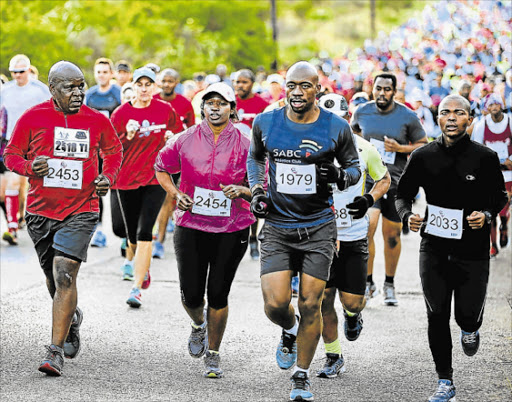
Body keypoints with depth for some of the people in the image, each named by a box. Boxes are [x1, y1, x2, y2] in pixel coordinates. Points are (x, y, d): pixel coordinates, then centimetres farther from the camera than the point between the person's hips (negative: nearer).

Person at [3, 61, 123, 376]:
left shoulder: (97, 121, -1)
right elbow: (11, 154, 5)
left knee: (65, 274, -17)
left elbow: (114, 150, 17)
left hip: (81, 211, -2)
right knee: (54, 277, 16)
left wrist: (108, 177, -1)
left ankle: (56, 353, -15)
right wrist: (29, 167, -16)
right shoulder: (33, 118, -4)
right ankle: (72, 318, 50)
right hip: (41, 211, 2)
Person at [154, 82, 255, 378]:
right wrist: (175, 194, -1)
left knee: (218, 294, 2)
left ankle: (213, 354, 19)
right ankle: (199, 325, 38)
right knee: (191, 295, 1)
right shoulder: (186, 140, 0)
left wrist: (242, 190, -16)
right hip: (191, 226, 1)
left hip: (231, 231, -1)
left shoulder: (245, 145, -3)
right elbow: (162, 168, 15)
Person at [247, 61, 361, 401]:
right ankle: (290, 330, 29)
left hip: (318, 228, -1)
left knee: (310, 305, 0)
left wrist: (339, 175, -16)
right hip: (276, 227, 1)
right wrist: (257, 189, 2)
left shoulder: (337, 128, -6)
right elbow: (255, 157, 19)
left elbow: (354, 168, 7)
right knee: (275, 304, -9)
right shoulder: (266, 123, -1)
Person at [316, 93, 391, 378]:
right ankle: (333, 357, 15)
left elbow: (384, 179, 13)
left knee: (352, 301, -2)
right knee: (323, 299, -1)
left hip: (353, 237, 0)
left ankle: (353, 315, 37)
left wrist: (369, 199, -6)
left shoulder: (363, 149, -3)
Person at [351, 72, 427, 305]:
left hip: (396, 181, 0)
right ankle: (368, 282, -3)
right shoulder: (362, 112, 3)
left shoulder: (407, 117, -4)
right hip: (368, 179, 0)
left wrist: (400, 148, -12)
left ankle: (389, 284, 26)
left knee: (392, 236, 7)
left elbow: (423, 145, 4)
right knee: (365, 229, -18)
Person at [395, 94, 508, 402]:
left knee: (467, 313, 1)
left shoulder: (485, 157, -5)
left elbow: (500, 195, 6)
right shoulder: (423, 157, -1)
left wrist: (487, 215, -14)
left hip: (473, 250, -1)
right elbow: (403, 193, 9)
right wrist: (407, 215, -11)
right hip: (434, 249, 2)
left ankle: (470, 330, 41)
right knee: (437, 316, 1)